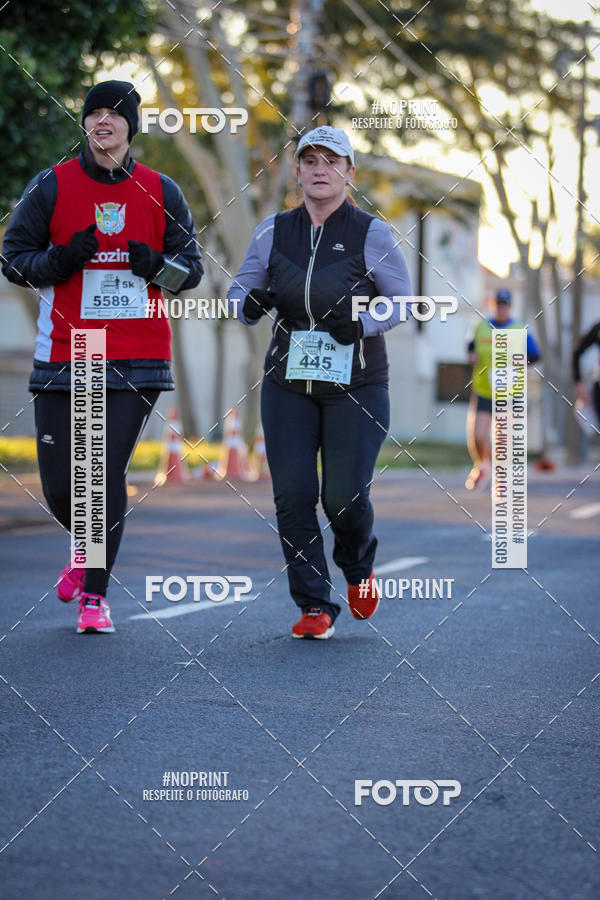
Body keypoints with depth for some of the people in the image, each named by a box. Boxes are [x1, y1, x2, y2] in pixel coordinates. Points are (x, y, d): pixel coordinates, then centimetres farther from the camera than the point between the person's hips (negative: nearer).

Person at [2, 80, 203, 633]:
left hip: (138, 358, 0)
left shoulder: (161, 192, 6)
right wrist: (62, 259, -13)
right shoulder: (52, 186, 3)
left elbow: (192, 269, 10)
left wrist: (156, 265, -11)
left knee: (108, 471, -7)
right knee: (58, 479, 0)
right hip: (64, 354, 0)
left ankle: (96, 595, 5)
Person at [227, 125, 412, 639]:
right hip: (288, 384, 2)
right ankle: (316, 607, 5)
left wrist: (360, 324, -19)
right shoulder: (273, 232, 5)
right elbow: (240, 292, 11)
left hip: (357, 386, -2)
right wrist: (251, 305, -13)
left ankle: (359, 568, 28)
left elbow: (403, 301, 0)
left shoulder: (372, 234, -3)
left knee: (345, 497, -6)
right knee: (293, 495, -7)